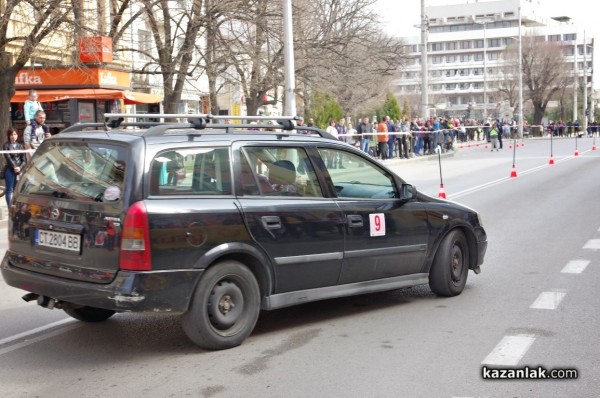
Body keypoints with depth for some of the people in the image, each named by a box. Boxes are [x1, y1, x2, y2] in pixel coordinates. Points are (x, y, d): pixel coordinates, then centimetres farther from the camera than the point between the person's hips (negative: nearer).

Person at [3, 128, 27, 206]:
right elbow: (8, 158, -9)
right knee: (9, 190, -2)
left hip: (19, 170, 3)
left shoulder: (20, 146, 12)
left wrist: (20, 167, -9)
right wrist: (14, 167, -17)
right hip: (10, 170, -3)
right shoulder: (6, 145, 1)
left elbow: (24, 159, 6)